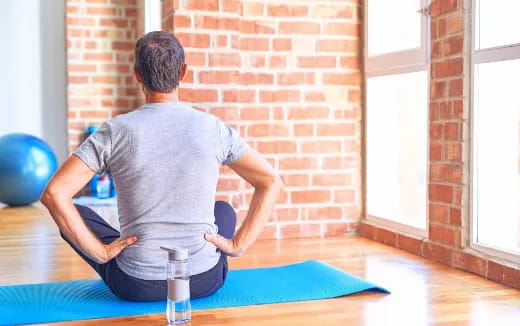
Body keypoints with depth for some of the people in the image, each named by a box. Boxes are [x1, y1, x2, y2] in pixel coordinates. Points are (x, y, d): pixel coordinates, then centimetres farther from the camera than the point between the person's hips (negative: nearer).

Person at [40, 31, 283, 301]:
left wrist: (101, 252, -9)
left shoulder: (115, 131, -10)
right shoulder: (214, 128, -6)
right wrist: (237, 245, -2)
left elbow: (54, 193, -16)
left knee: (75, 215, 24)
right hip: (205, 281, 2)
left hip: (136, 286, -2)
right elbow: (271, 182, -4)